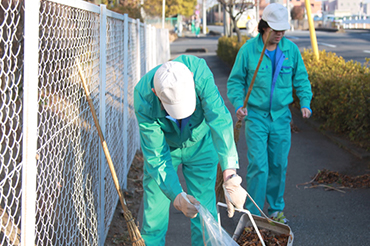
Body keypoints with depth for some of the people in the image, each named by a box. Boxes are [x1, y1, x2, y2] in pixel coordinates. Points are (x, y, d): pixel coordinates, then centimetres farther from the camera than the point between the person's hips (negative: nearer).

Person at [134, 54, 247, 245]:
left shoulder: (199, 71, -37)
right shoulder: (143, 99, -35)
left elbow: (220, 121, -44)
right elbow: (157, 157, -30)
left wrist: (230, 175, -55)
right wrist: (177, 196, -44)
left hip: (200, 145, 1)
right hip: (163, 145, 0)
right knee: (154, 210, 3)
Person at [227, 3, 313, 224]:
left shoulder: (291, 49, -1)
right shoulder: (248, 49, -9)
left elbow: (301, 78, 11)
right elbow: (235, 81, 0)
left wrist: (305, 102, -3)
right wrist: (239, 104, -15)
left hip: (281, 116, 3)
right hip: (256, 116, -3)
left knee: (279, 164, 11)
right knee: (258, 166, -8)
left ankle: (276, 209, 28)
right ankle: (253, 214, 3)